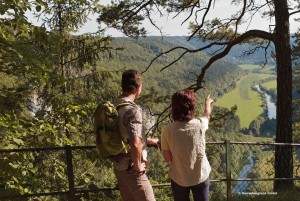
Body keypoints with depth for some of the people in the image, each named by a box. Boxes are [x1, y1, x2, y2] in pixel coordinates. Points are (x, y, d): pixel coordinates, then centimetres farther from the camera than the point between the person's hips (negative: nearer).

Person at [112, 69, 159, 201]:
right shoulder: (133, 110, -23)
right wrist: (138, 166, -17)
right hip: (131, 169, -8)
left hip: (119, 166, 8)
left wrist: (148, 141, 18)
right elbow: (135, 144, -33)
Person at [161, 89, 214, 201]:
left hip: (178, 179, 0)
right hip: (201, 176, 1)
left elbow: (167, 158, -11)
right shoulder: (200, 125, -16)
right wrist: (208, 102, 30)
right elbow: (207, 114, 9)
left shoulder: (167, 130, -20)